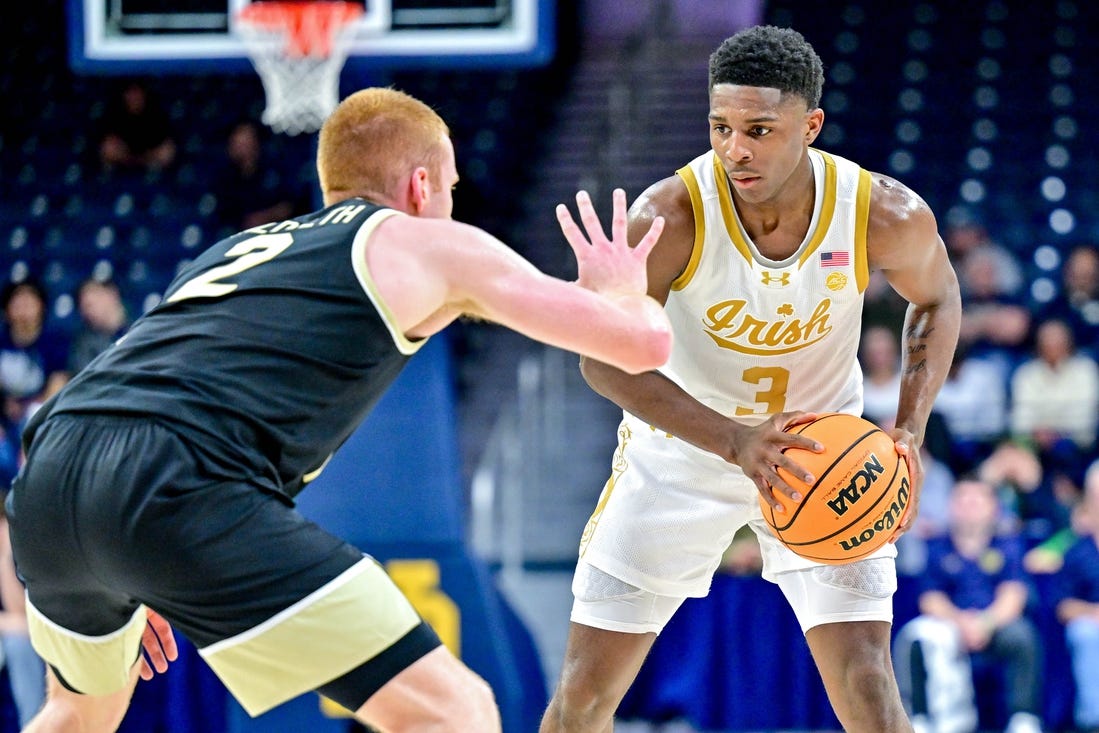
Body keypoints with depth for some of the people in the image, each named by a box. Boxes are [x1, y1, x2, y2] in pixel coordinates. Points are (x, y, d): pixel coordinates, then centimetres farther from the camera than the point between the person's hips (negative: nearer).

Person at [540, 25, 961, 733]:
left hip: (821, 443, 0)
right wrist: (737, 443, -33)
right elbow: (607, 358, -21)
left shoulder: (887, 216, -24)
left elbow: (937, 299, 0)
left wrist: (909, 433, -14)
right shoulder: (669, 216, -29)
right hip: (682, 442, 0)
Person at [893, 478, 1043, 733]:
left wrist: (986, 623, -26)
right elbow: (930, 598, -1)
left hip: (998, 626, -2)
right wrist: (959, 621, -21)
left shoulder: (1008, 542, 4)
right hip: (950, 624, 2)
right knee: (912, 639, -26)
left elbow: (1013, 594, -7)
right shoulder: (939, 547, 7)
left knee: (1021, 634, -34)